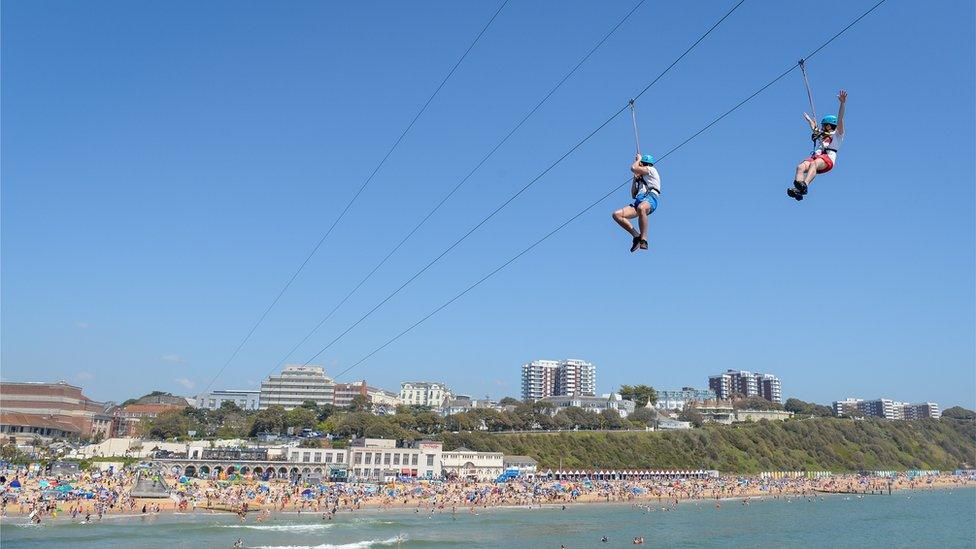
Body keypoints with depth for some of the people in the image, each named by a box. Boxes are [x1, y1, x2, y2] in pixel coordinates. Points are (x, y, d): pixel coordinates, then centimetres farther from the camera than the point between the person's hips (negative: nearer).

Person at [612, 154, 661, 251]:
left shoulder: (651, 170, 16)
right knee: (617, 214, -13)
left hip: (650, 197, -8)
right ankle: (636, 236, -18)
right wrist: (635, 179, 31)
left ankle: (643, 240, -43)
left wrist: (638, 159, 22)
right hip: (639, 201, 8)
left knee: (640, 208, -45)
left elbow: (633, 168, 1)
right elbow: (633, 195, 36)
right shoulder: (641, 179, 38)